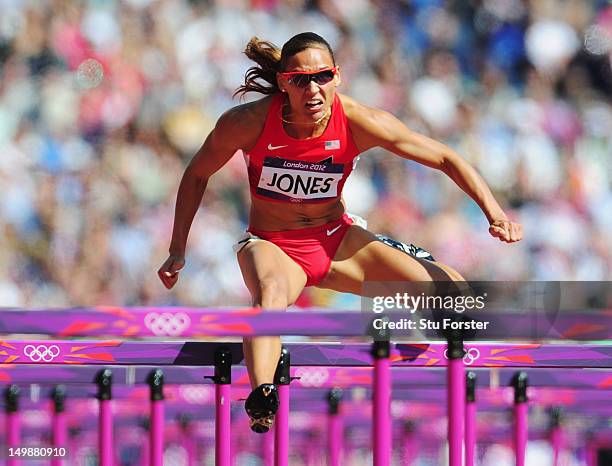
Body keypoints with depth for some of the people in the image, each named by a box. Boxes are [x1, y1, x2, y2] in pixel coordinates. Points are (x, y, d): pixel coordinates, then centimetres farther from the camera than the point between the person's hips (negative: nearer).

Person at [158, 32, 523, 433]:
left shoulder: (358, 122, -19)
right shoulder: (249, 122, -20)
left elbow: (445, 159, -11)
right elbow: (197, 175, -1)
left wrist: (494, 211, -22)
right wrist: (178, 252, -1)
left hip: (337, 241, 3)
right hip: (271, 245, -3)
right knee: (272, 290, -41)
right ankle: (260, 404, -62)